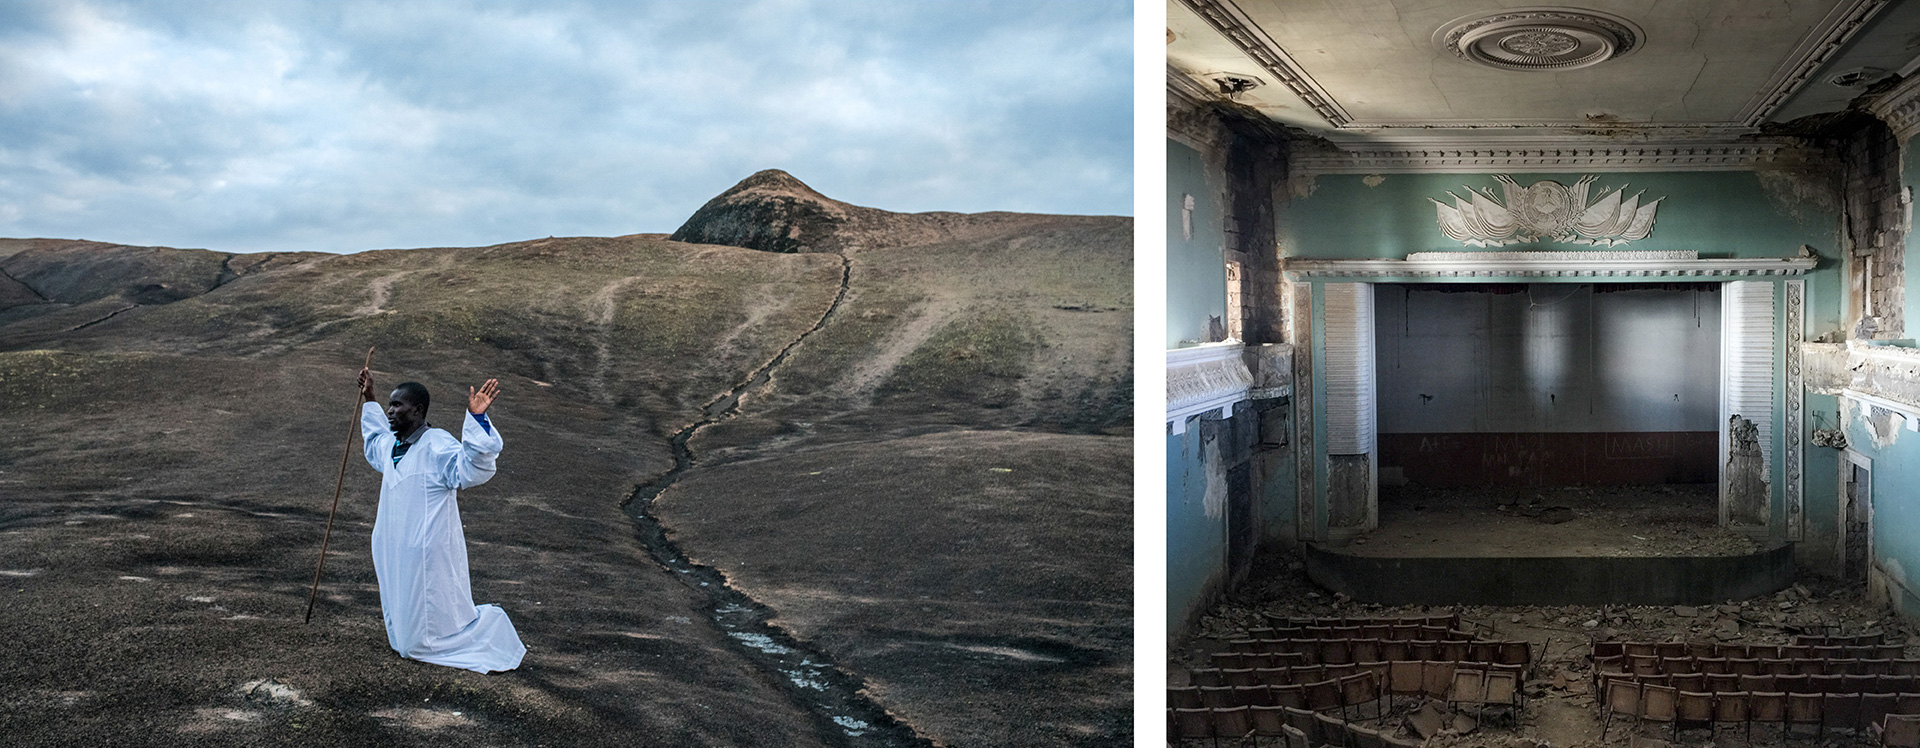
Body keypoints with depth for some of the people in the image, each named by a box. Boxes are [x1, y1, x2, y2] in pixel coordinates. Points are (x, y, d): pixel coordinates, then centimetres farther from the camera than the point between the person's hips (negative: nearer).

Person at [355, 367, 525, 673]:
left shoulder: (438, 445, -17)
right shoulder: (390, 446, 9)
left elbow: (472, 467, -34)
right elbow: (375, 441, 35)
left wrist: (477, 418, -43)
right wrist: (369, 399, 37)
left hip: (430, 555, -9)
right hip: (397, 555, 9)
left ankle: (491, 624, 18)